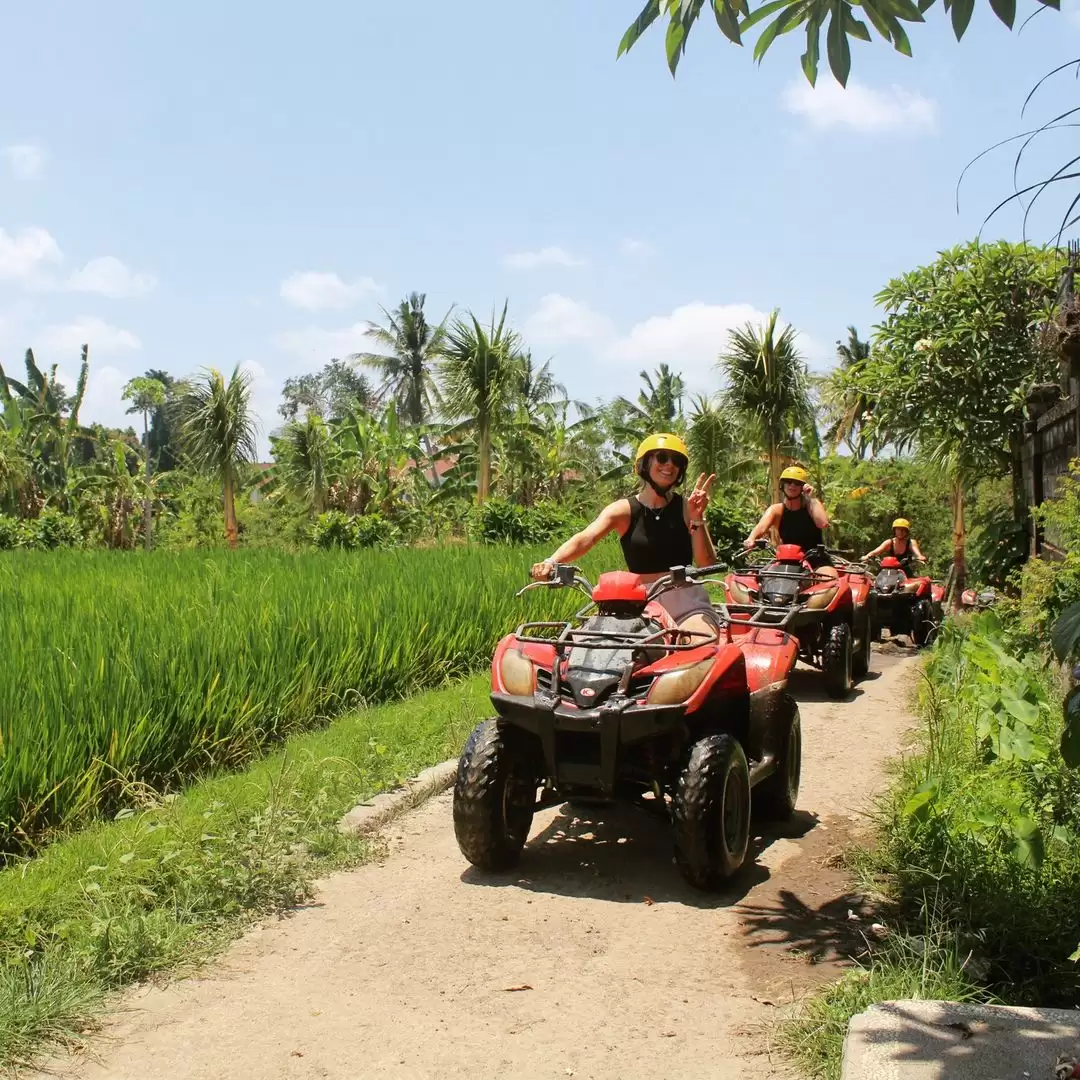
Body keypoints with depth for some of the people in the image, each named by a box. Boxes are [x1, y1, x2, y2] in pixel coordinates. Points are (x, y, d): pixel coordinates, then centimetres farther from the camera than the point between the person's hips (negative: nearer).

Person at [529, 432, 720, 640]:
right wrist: (551, 562, -32)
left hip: (685, 599, -1)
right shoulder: (624, 510, 5)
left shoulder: (686, 508, 7)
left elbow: (707, 564, 0)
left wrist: (697, 519, -14)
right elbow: (585, 538, -13)